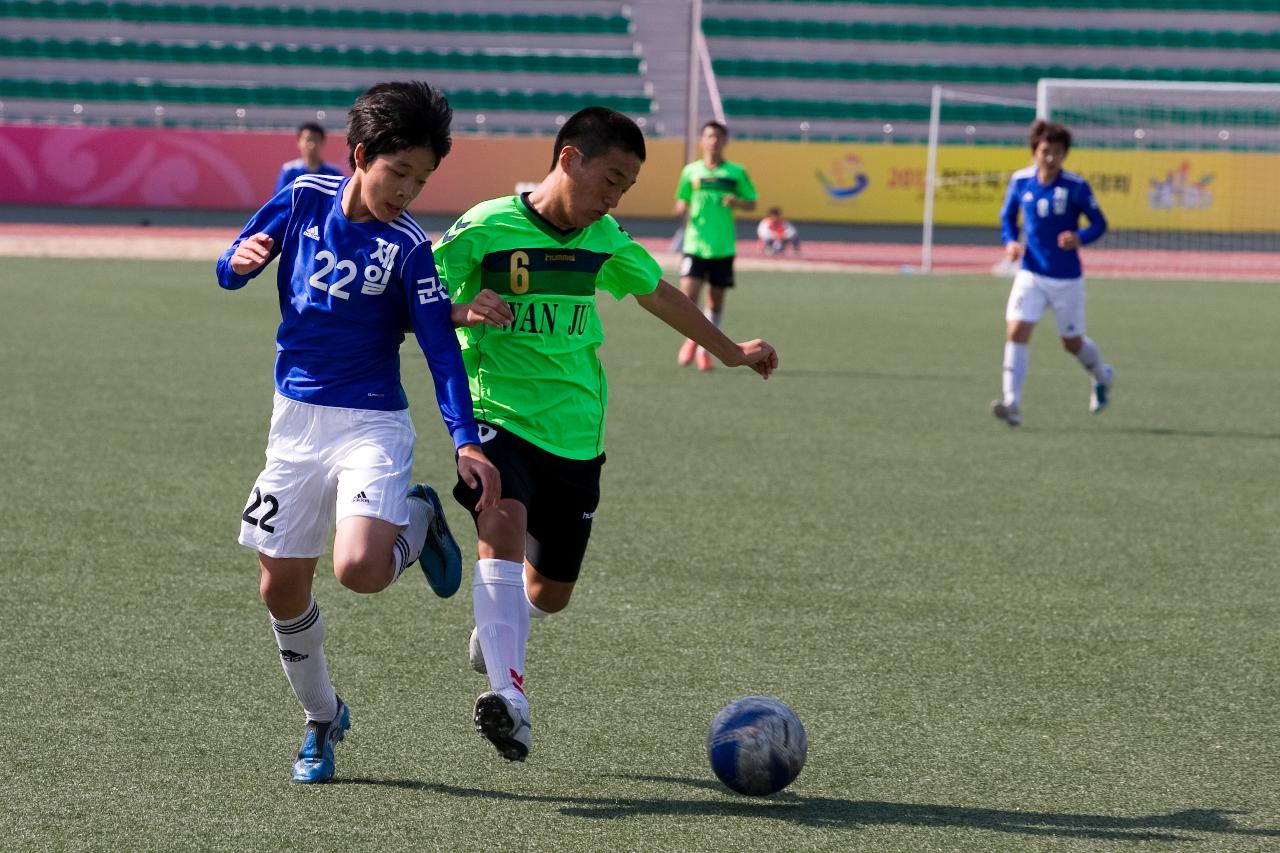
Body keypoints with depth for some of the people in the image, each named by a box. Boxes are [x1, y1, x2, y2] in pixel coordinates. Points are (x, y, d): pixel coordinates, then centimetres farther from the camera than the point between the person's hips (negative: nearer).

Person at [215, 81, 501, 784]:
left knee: (360, 569, -26)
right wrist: (240, 261, -18)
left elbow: (441, 347, -14)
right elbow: (230, 271, 7)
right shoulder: (303, 199, -2)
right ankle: (321, 719, 28)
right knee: (282, 586, 6)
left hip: (372, 422, -4)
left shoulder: (408, 246, -12)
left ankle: (418, 520, 9)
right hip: (295, 417, 4)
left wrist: (465, 441, -24)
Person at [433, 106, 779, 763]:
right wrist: (462, 312, -30)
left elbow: (658, 295, 26)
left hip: (575, 432, 5)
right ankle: (508, 693, -40)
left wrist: (732, 352, 38)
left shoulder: (604, 238, 7)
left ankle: (496, 632, 47)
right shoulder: (485, 228, -10)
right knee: (504, 528, -33)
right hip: (497, 414, -5)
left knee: (550, 591, 11)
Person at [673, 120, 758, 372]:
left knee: (716, 300, 6)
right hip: (695, 244, 0)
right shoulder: (691, 171, 4)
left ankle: (704, 350, 21)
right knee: (688, 292, -14)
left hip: (723, 246, 0)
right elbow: (681, 202, 13)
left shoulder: (736, 173, 2)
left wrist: (737, 202, -11)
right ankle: (691, 338, 12)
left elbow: (752, 203, 10)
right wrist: (682, 208, -10)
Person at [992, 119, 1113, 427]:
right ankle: (1012, 405, -19)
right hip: (1031, 274, 2)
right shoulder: (1020, 181, -3)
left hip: (1066, 278, -2)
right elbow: (1007, 216, 13)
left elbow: (1099, 223, -4)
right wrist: (1010, 242, -7)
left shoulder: (1076, 187, -12)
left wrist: (1080, 238, -25)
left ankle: (1102, 376, 45)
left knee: (1073, 342, 12)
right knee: (1016, 330, -17)